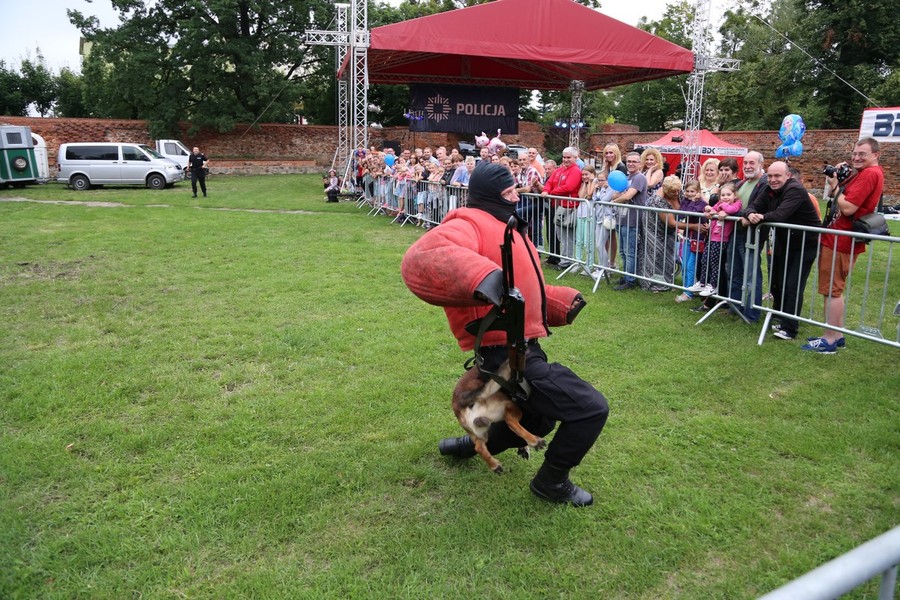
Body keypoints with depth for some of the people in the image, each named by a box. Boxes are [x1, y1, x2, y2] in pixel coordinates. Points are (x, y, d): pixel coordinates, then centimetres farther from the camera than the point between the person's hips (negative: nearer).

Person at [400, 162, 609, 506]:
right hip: (506, 357, -11)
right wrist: (481, 279, -52)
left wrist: (562, 303, 16)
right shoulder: (471, 225, -16)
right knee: (592, 409, -11)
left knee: (537, 422, 29)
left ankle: (467, 445, 43)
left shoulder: (502, 227, 18)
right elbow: (422, 260, -38)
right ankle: (551, 481, 11)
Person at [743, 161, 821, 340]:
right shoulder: (770, 190, 2)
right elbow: (753, 206, -5)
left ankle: (789, 328, -6)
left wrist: (760, 217, -25)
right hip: (783, 243, 8)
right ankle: (780, 319, 25)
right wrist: (750, 215, -28)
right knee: (776, 283, 11)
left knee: (793, 287, -10)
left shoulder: (796, 190, -22)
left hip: (805, 244, -8)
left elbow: (780, 215, -35)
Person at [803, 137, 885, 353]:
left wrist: (835, 185, -12)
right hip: (841, 239, 11)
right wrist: (839, 179, 1)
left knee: (831, 289, -6)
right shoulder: (867, 173, 17)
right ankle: (837, 335, 23)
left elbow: (847, 208, -23)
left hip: (840, 241, -11)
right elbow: (845, 201, 14)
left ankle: (829, 340, -1)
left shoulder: (869, 174, -16)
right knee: (834, 289, 16)